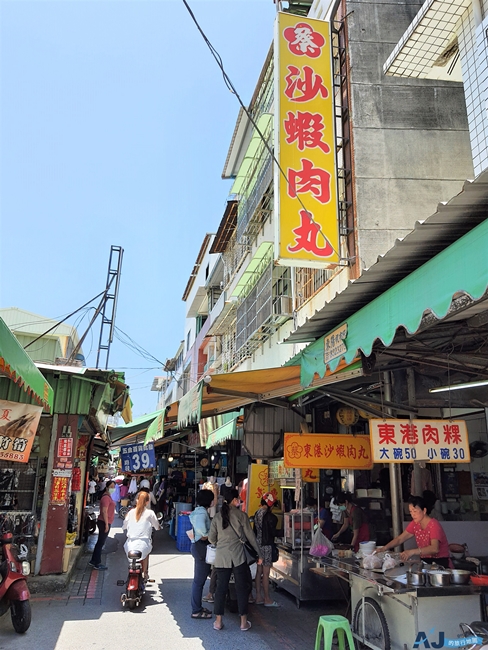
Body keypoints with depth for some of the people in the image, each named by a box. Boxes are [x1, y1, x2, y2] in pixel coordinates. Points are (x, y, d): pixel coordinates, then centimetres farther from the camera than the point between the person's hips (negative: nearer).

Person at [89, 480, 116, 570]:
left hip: (105, 522, 10)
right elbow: (104, 511, -22)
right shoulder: (106, 497, -17)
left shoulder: (108, 496, 15)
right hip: (104, 522, -10)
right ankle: (97, 564, 6)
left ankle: (93, 561, 25)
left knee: (100, 542, 16)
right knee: (100, 543, -2)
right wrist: (106, 524, -22)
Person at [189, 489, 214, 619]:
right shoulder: (202, 512, -20)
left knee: (199, 579, 19)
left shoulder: (199, 511, 12)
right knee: (199, 580, 0)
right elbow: (200, 527, -36)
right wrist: (206, 535, -20)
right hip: (202, 547, -10)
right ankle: (196, 611, 9)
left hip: (198, 546, 10)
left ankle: (197, 607, 30)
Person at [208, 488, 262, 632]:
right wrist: (259, 554, 8)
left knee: (221, 587, 11)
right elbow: (250, 536, -1)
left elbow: (211, 538, 7)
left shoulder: (217, 516, 4)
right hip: (238, 555, -3)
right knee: (242, 588, 7)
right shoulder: (241, 515, -4)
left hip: (221, 556, 3)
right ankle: (244, 622, 14)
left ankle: (218, 621, 16)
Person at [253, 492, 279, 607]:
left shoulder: (257, 513, 7)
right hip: (267, 545, -8)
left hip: (258, 544, 8)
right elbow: (273, 532, -14)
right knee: (266, 573, 0)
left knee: (259, 571, 14)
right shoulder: (269, 516, -17)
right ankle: (267, 599, 8)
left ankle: (258, 597, 23)